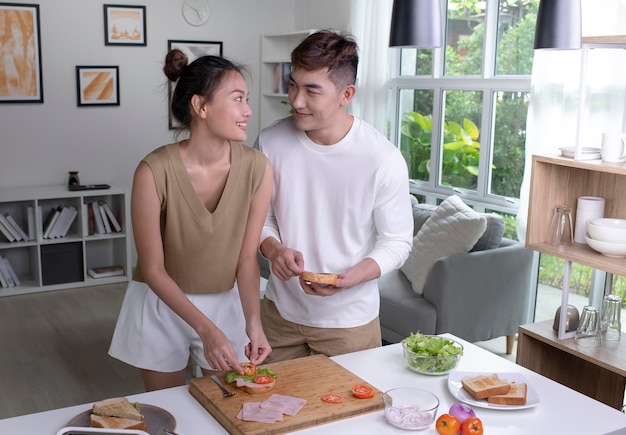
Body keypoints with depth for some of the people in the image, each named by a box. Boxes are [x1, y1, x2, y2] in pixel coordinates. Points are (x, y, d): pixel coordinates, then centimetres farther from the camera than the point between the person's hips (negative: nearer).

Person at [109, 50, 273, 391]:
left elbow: (247, 257, -10)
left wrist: (253, 321, -23)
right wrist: (205, 328, -26)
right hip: (163, 303, -2)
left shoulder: (256, 167, -18)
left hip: (227, 301, 2)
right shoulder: (155, 171, -25)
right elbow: (153, 269, -18)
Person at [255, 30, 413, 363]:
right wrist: (273, 249, -19)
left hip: (350, 321, -2)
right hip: (280, 311, 3)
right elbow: (260, 217, 2)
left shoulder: (383, 159, -18)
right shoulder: (270, 142, -11)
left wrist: (350, 278, -26)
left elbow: (397, 242, -10)